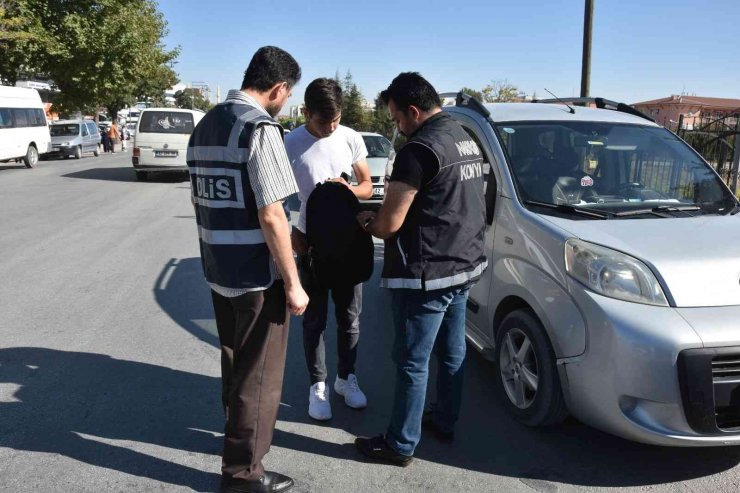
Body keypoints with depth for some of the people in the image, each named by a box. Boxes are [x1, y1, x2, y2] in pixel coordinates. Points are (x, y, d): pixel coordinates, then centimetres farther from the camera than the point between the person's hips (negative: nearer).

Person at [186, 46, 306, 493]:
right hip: (257, 276, -8)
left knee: (235, 362, 25)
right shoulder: (259, 126, -17)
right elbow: (271, 215, -22)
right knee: (259, 373, 6)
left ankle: (240, 426, 45)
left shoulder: (205, 125, 10)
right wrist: (293, 283, -16)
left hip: (218, 271, 8)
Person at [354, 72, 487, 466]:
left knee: (412, 362, 3)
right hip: (465, 264, 10)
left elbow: (390, 223, -19)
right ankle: (444, 421, 36)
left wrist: (365, 222, 4)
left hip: (426, 274, -9)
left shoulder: (419, 149, -19)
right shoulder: (466, 139, 11)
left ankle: (400, 445, 16)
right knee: (451, 351, 20)